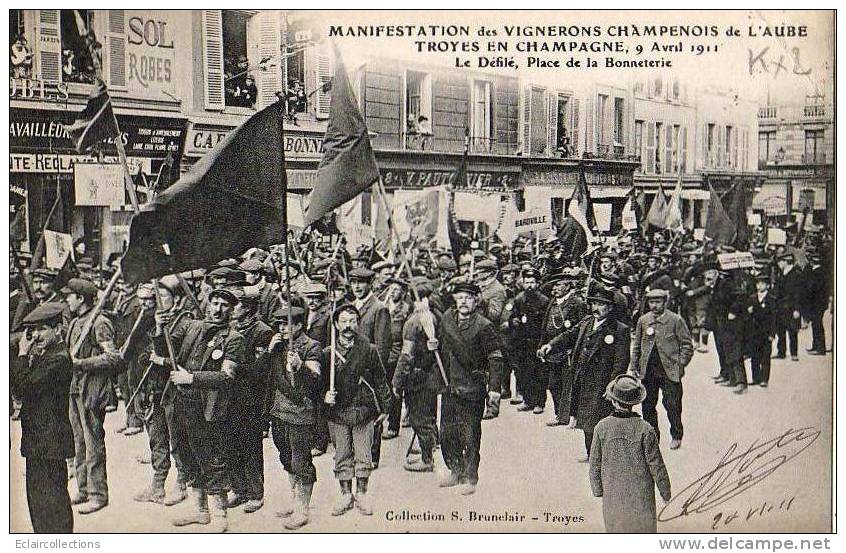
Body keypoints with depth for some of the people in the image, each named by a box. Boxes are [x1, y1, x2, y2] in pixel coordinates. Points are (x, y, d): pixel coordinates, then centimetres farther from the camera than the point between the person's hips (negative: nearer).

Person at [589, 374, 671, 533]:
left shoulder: (602, 427, -13)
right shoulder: (645, 430, -19)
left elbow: (595, 464, -4)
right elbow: (656, 465, -10)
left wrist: (598, 490, 11)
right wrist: (665, 492, 5)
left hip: (612, 493, 2)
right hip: (641, 496, -2)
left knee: (616, 530, 18)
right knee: (644, 529, 15)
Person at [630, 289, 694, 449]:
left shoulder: (675, 320, -3)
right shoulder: (643, 320, 8)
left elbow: (687, 344, -1)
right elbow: (637, 345, 15)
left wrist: (680, 365, -8)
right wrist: (634, 366, 10)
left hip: (670, 371, -4)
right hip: (648, 371, 4)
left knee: (672, 405, 0)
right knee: (648, 406, 7)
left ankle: (676, 437, 20)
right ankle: (652, 437, 22)